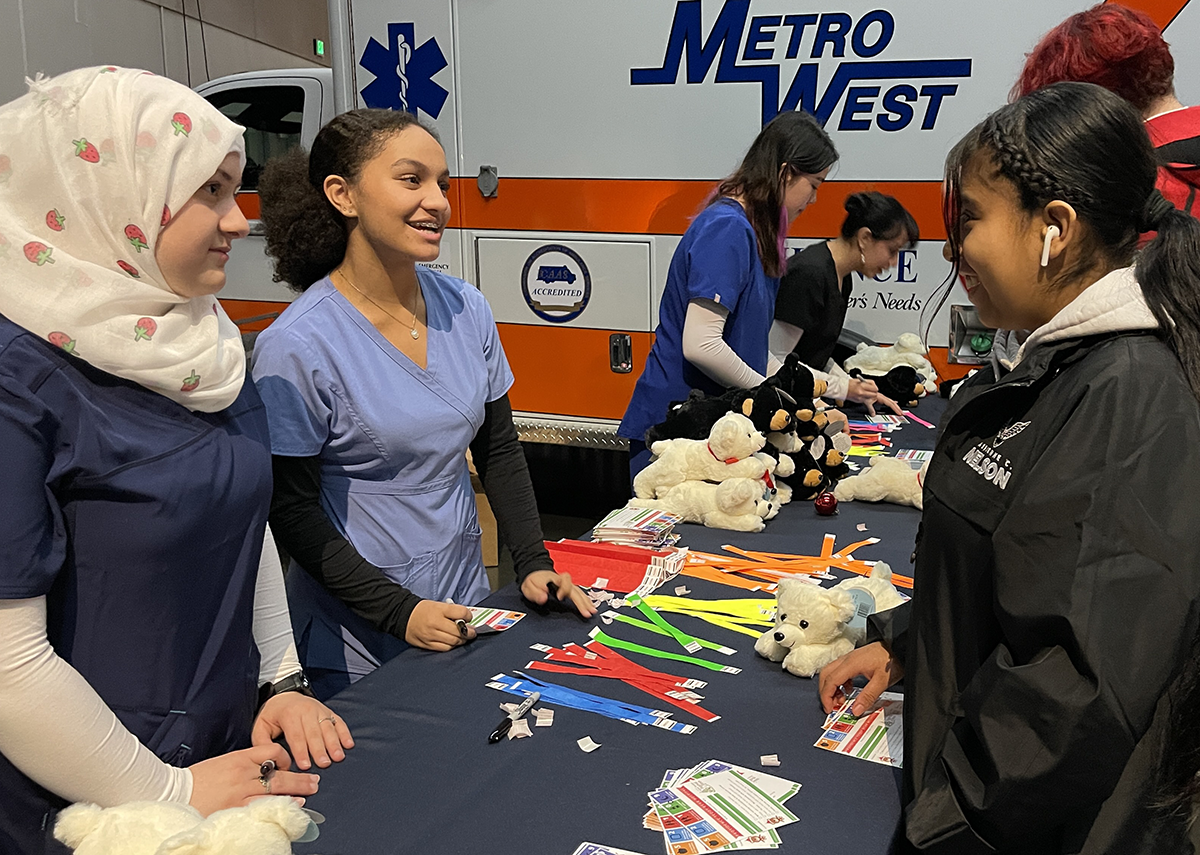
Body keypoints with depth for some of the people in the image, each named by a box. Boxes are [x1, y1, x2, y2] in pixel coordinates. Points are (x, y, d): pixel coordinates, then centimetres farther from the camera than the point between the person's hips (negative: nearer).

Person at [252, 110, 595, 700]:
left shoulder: (466, 308, -3)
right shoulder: (297, 346, -20)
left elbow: (498, 450, 6)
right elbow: (291, 509, -15)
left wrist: (533, 563, -4)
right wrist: (400, 611, -20)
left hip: (465, 610, 6)